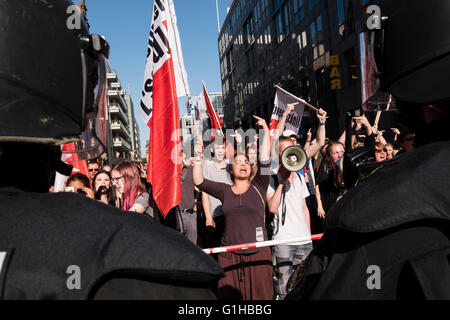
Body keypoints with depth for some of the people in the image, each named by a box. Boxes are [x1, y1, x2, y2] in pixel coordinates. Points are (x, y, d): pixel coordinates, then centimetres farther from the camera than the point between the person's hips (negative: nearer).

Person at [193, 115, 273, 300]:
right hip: (229, 256, 1)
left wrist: (266, 130, -3)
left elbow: (264, 160, -3)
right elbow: (199, 181, 5)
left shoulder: (258, 187, 5)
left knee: (260, 295, 3)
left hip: (258, 254, -1)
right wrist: (198, 156, 2)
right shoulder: (225, 191, 9)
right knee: (229, 295, 3)